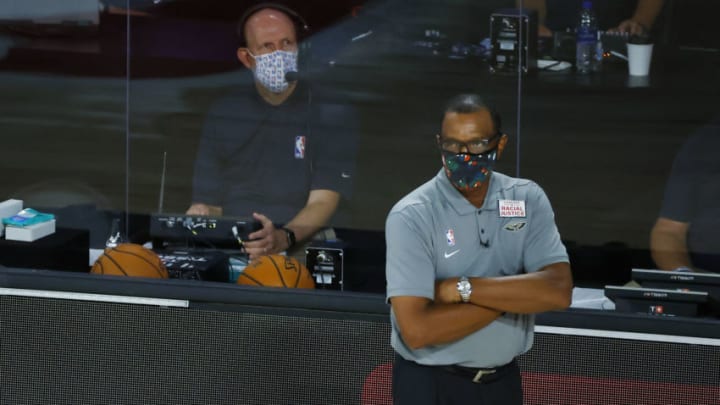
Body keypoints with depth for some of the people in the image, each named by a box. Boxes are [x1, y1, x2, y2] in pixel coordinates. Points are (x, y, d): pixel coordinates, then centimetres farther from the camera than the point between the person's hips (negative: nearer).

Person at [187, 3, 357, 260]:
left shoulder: (332, 113, 3)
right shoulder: (224, 116, 15)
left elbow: (323, 203, -7)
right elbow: (208, 203, 13)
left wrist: (283, 238, -28)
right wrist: (199, 216, -13)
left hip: (299, 249, -2)